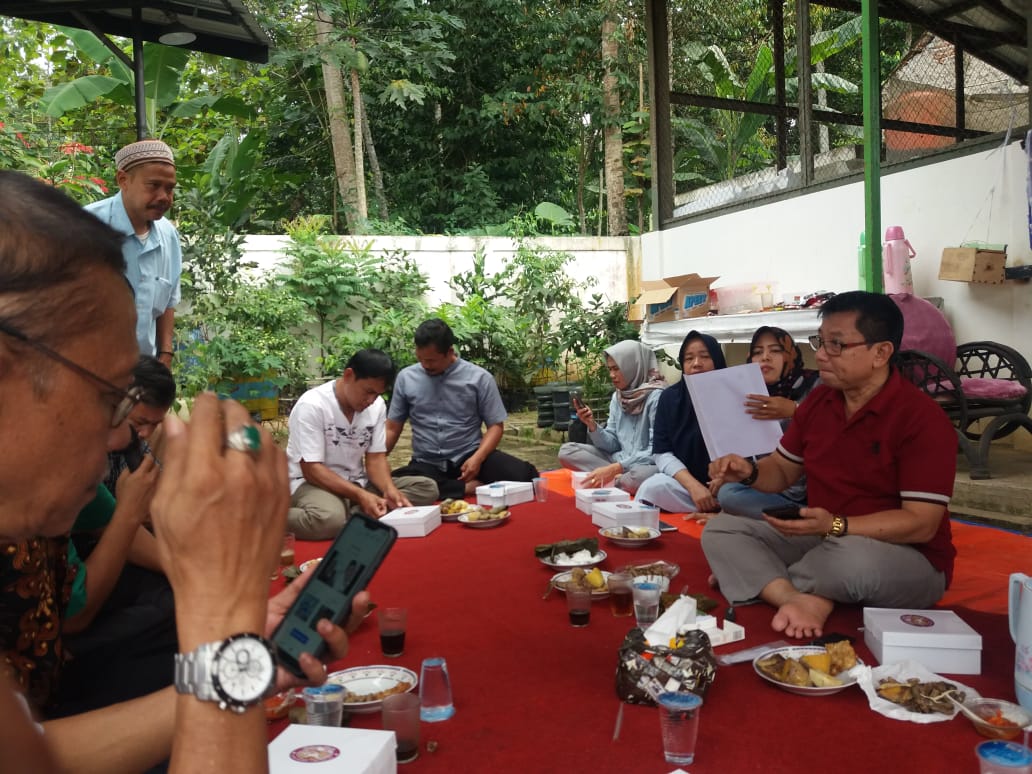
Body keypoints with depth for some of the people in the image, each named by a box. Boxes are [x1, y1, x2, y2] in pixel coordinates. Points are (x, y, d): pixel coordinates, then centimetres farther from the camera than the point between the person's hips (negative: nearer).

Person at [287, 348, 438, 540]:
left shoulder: (378, 405, 0)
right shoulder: (311, 406, -18)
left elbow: (376, 458, 1)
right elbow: (311, 470, -20)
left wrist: (389, 489, -21)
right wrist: (360, 496, -30)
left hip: (357, 482, 7)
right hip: (312, 483, -7)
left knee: (427, 488, -12)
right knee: (330, 519, -43)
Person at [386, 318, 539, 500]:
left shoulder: (479, 378, -2)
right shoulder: (406, 378, 5)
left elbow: (496, 425, 0)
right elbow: (392, 428, 11)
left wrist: (477, 458, -17)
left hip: (469, 456, -2)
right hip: (427, 464, 2)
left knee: (524, 475, -30)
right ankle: (470, 488, -22)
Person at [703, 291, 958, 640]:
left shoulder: (923, 419, -19)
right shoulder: (818, 400, 2)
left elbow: (921, 524, -22)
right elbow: (783, 469, 11)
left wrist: (836, 526, -34)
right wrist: (750, 472, -13)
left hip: (908, 560, -6)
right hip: (820, 540, 7)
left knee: (852, 559, -41)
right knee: (722, 529, -8)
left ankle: (753, 579, -12)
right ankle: (799, 600, -31)